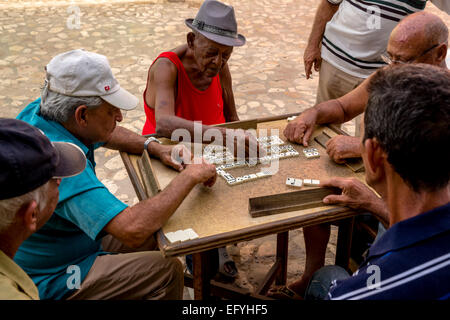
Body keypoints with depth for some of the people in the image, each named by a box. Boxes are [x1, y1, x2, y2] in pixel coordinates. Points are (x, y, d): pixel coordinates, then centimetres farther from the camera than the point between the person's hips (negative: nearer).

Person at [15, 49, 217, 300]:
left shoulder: (38, 111, -7)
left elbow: (105, 134, 14)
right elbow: (133, 229, -44)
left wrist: (155, 148, -2)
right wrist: (189, 176, -31)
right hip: (49, 281, -9)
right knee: (167, 271, -15)